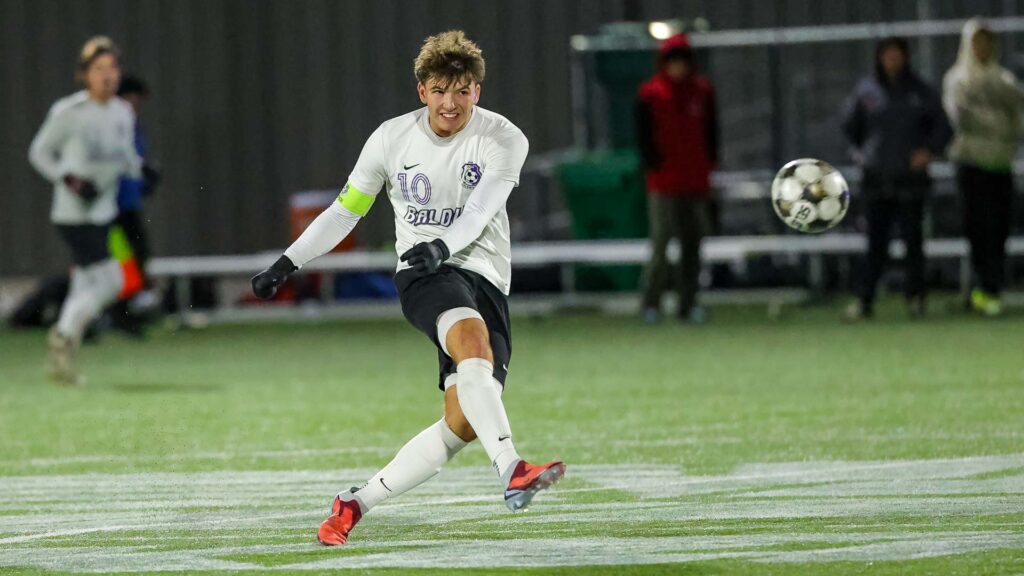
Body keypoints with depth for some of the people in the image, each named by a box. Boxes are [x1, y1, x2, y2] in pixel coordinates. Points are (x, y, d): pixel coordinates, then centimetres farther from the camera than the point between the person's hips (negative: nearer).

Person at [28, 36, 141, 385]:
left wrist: (139, 168, -3)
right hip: (73, 214, -7)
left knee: (85, 290, 12)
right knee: (109, 283, -15)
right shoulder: (68, 113, -13)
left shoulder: (123, 113, 4)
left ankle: (62, 358, 26)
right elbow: (40, 152, -3)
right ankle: (64, 337, 2)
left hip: (103, 212, 7)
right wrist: (69, 179, -17)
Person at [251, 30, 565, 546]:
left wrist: (442, 246, -38)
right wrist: (286, 265, 13)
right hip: (422, 276, -1)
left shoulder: (503, 140, -3)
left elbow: (479, 210, -19)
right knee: (473, 342, -36)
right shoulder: (392, 139, 2)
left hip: (485, 279, 1)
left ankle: (357, 502, 3)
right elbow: (345, 211, 14)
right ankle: (511, 470, -52)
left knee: (463, 423, -12)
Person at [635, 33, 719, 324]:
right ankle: (651, 303, 0)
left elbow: (711, 131, 14)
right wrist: (653, 165, -9)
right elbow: (644, 136, 0)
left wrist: (710, 164, 6)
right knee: (661, 243, -7)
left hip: (697, 180, 4)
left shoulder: (702, 91, 9)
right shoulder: (649, 95, -1)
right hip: (664, 184, -4)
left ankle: (688, 303, 11)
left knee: (692, 244, 6)